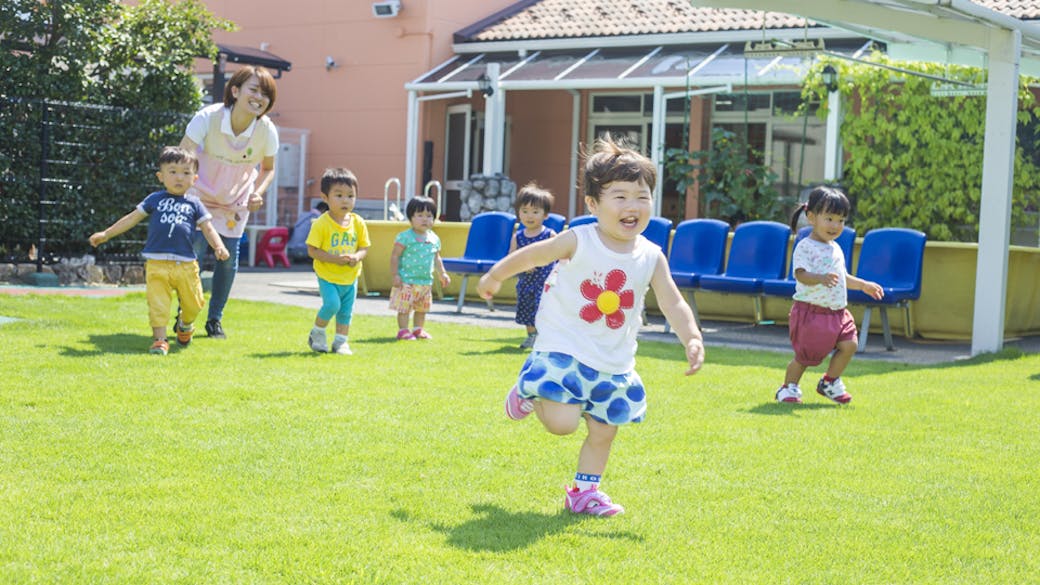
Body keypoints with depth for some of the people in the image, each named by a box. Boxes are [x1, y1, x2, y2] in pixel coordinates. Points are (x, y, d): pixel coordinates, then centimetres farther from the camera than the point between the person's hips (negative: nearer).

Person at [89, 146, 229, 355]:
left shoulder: (194, 204, 11)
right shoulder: (155, 200, 10)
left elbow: (208, 228, 9)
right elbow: (132, 218, 14)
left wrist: (219, 246, -11)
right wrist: (106, 234, 14)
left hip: (186, 264, 1)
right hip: (157, 263, -1)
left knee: (193, 303, 7)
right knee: (157, 303, -8)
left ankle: (185, 325, 37)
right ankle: (159, 339, -2)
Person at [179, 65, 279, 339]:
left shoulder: (267, 131, -19)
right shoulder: (208, 118, -28)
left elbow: (268, 169, 0)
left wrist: (258, 193, -18)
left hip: (237, 201, 2)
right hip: (202, 196, -2)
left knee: (228, 259, 2)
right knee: (194, 251, -11)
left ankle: (215, 319, 22)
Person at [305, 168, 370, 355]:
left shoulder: (358, 223, -1)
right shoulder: (321, 223, -14)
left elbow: (364, 247, 6)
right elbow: (312, 250, -15)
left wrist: (357, 257, -17)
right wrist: (335, 259, -24)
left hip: (350, 277, 4)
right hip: (327, 276, -4)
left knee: (346, 311, 9)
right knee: (332, 304, -18)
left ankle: (341, 341, 24)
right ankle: (317, 333, 7)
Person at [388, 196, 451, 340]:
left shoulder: (434, 239, 7)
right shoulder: (405, 237, -11)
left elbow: (436, 258, 19)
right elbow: (395, 256, -9)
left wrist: (442, 274, 13)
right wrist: (395, 275, -13)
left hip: (426, 281, 6)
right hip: (406, 280, -6)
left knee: (422, 308, 14)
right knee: (404, 307, -4)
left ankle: (418, 329, 26)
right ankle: (403, 330, 4)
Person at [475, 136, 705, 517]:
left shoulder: (651, 258, -3)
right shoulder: (578, 242, -12)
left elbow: (673, 304, -5)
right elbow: (530, 256, 1)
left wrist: (692, 339, -22)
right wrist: (493, 277, 13)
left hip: (614, 363, 4)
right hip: (563, 350, -4)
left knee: (603, 431, 10)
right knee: (563, 422, -17)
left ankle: (584, 492, 30)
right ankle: (531, 395, 15)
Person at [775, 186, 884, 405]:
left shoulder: (836, 249, 16)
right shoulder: (805, 247, -10)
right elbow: (801, 274, -25)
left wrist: (863, 285, 29)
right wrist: (821, 278, -42)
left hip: (837, 312, 7)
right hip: (810, 311, -7)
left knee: (849, 345, -6)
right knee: (804, 355, -3)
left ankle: (830, 382, 14)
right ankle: (789, 387, 18)